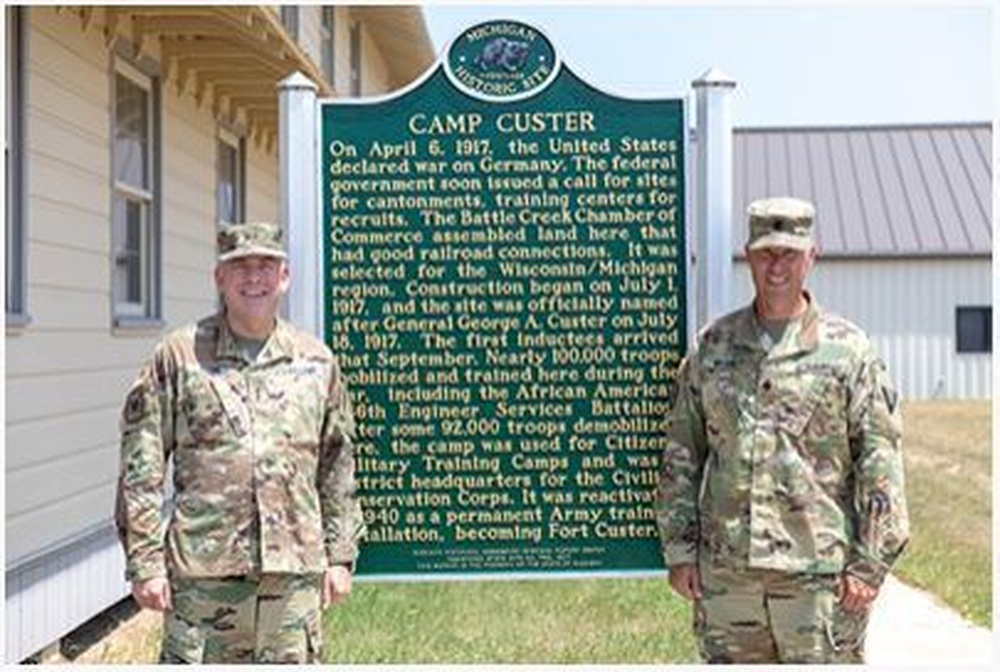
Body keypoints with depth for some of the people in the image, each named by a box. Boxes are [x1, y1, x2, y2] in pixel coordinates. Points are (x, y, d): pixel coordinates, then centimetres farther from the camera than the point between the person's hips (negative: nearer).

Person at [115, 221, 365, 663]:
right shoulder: (178, 357, 2)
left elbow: (338, 469, 15)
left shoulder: (317, 362, 10)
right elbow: (141, 467, 0)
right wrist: (145, 562, -5)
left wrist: (340, 556, 11)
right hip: (202, 568, -2)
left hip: (295, 566, 3)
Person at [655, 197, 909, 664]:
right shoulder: (712, 347, 8)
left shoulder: (847, 350, -1)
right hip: (725, 571, 3)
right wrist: (679, 550, 6)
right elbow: (680, 454, 10)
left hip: (817, 570, -3)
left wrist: (869, 563, -7)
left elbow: (880, 462, -2)